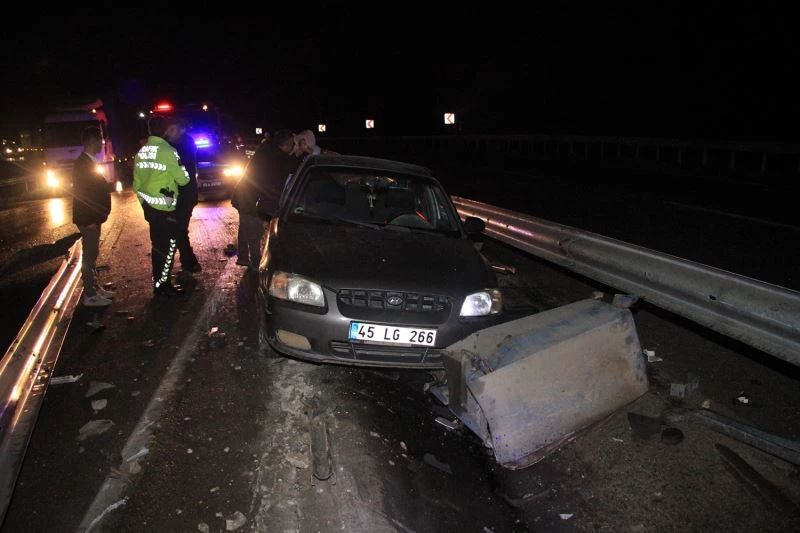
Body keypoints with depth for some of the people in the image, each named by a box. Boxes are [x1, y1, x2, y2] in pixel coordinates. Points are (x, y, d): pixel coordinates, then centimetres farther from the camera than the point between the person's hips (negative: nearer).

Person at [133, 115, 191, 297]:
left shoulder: (141, 152, 8)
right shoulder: (168, 151, -15)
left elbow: (137, 183, 13)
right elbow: (183, 179, -11)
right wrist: (182, 168, 9)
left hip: (149, 206, 8)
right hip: (165, 208, -7)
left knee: (157, 244, 16)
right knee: (169, 245, 1)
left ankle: (158, 281, 24)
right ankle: (162, 285, 4)